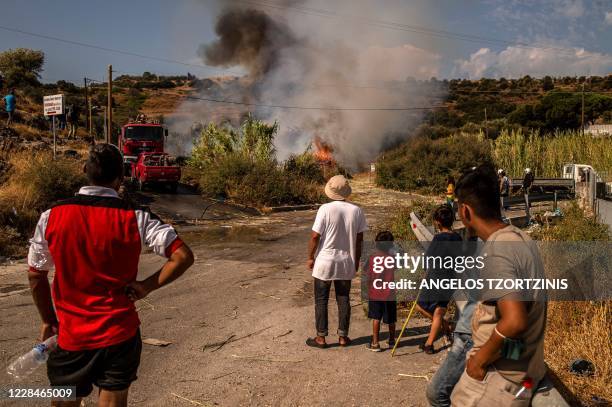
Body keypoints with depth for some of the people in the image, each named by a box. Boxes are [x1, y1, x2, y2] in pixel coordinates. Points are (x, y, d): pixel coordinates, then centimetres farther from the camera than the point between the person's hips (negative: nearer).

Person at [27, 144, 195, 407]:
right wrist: (146, 286, -8)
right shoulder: (135, 218, -11)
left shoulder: (52, 216, -6)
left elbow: (35, 276, 2)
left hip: (72, 336, 1)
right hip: (120, 336, -1)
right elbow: (183, 257, -16)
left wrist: (48, 321, 14)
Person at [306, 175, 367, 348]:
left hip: (324, 262, -3)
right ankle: (343, 336, 21)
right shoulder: (357, 211, -5)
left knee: (321, 301, 9)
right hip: (346, 263, 3)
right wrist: (356, 260, 15)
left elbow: (315, 236, -13)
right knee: (343, 300, 14)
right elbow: (359, 239, 2)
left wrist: (310, 257, 0)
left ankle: (321, 337, 15)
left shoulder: (325, 209, -16)